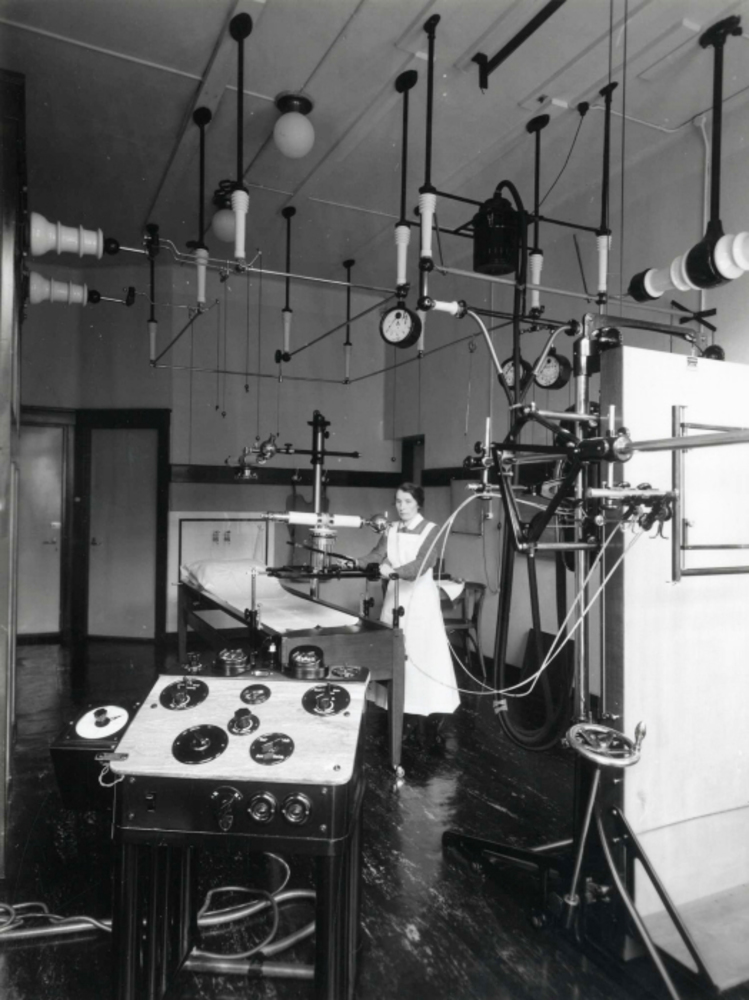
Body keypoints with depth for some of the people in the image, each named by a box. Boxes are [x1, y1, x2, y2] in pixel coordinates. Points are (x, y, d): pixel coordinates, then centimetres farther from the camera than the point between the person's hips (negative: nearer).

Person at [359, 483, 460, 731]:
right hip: (395, 594, 5)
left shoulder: (430, 530, -8)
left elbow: (421, 563, -22)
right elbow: (377, 555, -3)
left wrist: (394, 570, -39)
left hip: (420, 597, -5)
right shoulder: (391, 530, 9)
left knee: (420, 653, -5)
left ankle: (422, 710, 2)